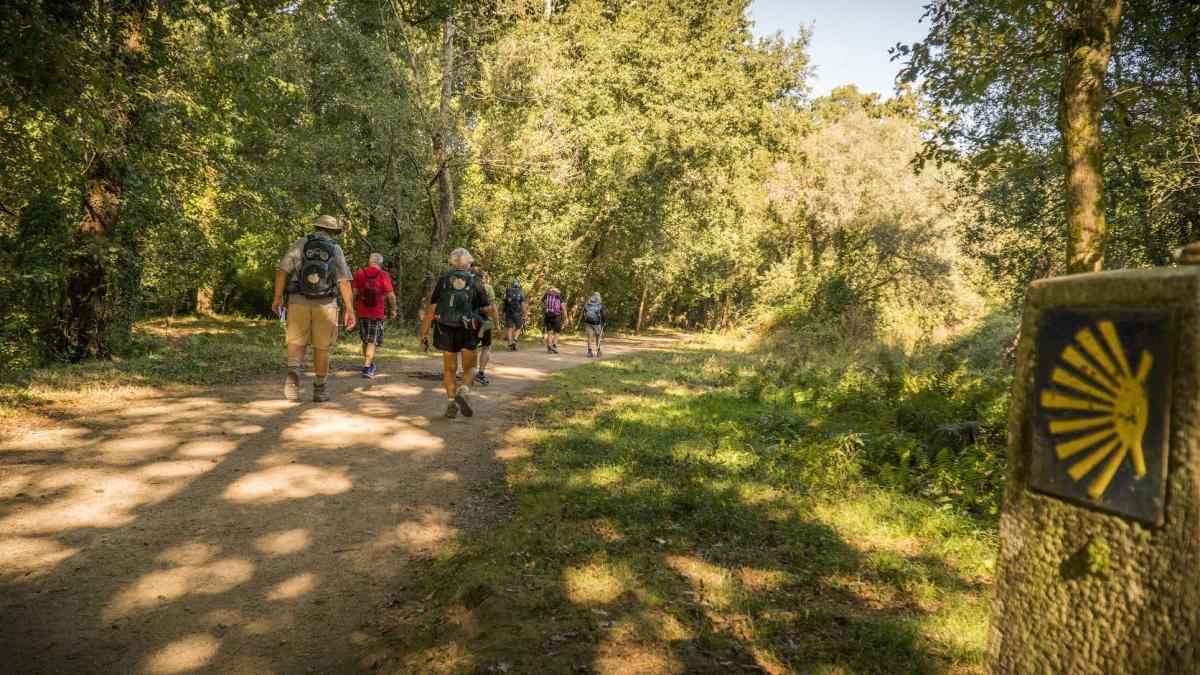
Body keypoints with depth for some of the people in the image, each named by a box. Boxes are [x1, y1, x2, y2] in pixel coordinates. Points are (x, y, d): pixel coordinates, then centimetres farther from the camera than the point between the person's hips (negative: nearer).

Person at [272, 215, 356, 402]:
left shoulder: (300, 244, 3)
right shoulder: (336, 250, 2)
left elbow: (282, 270, -3)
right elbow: (344, 283, -5)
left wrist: (277, 297, 6)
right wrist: (350, 311, -3)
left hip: (299, 302, 0)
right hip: (325, 305, 0)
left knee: (296, 343, 6)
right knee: (322, 348, 10)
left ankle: (293, 373, -23)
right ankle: (319, 390, 16)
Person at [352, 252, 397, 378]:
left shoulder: (359, 273, 3)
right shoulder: (383, 275, -5)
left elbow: (353, 292, 0)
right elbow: (390, 294, -9)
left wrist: (353, 308, 9)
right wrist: (393, 309, 4)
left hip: (362, 312, 3)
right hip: (377, 313, -3)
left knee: (365, 340, 18)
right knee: (373, 341, 0)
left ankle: (369, 364, 31)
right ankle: (367, 367, -10)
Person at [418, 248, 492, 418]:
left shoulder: (443, 281, 2)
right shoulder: (476, 282, -2)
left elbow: (431, 309, -2)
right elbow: (487, 308, -1)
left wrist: (424, 334, 2)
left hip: (445, 330, 2)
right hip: (467, 331, -1)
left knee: (449, 369, 14)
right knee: (469, 367, 13)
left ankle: (451, 404, 12)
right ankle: (463, 390, -14)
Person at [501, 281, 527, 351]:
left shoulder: (507, 293, 10)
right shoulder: (520, 294, 2)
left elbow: (502, 303, 9)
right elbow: (523, 305, -4)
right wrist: (525, 314, 1)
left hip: (508, 313, 2)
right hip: (517, 313, -2)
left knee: (510, 329, 5)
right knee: (518, 329, 11)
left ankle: (510, 345, 1)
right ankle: (514, 341, -11)